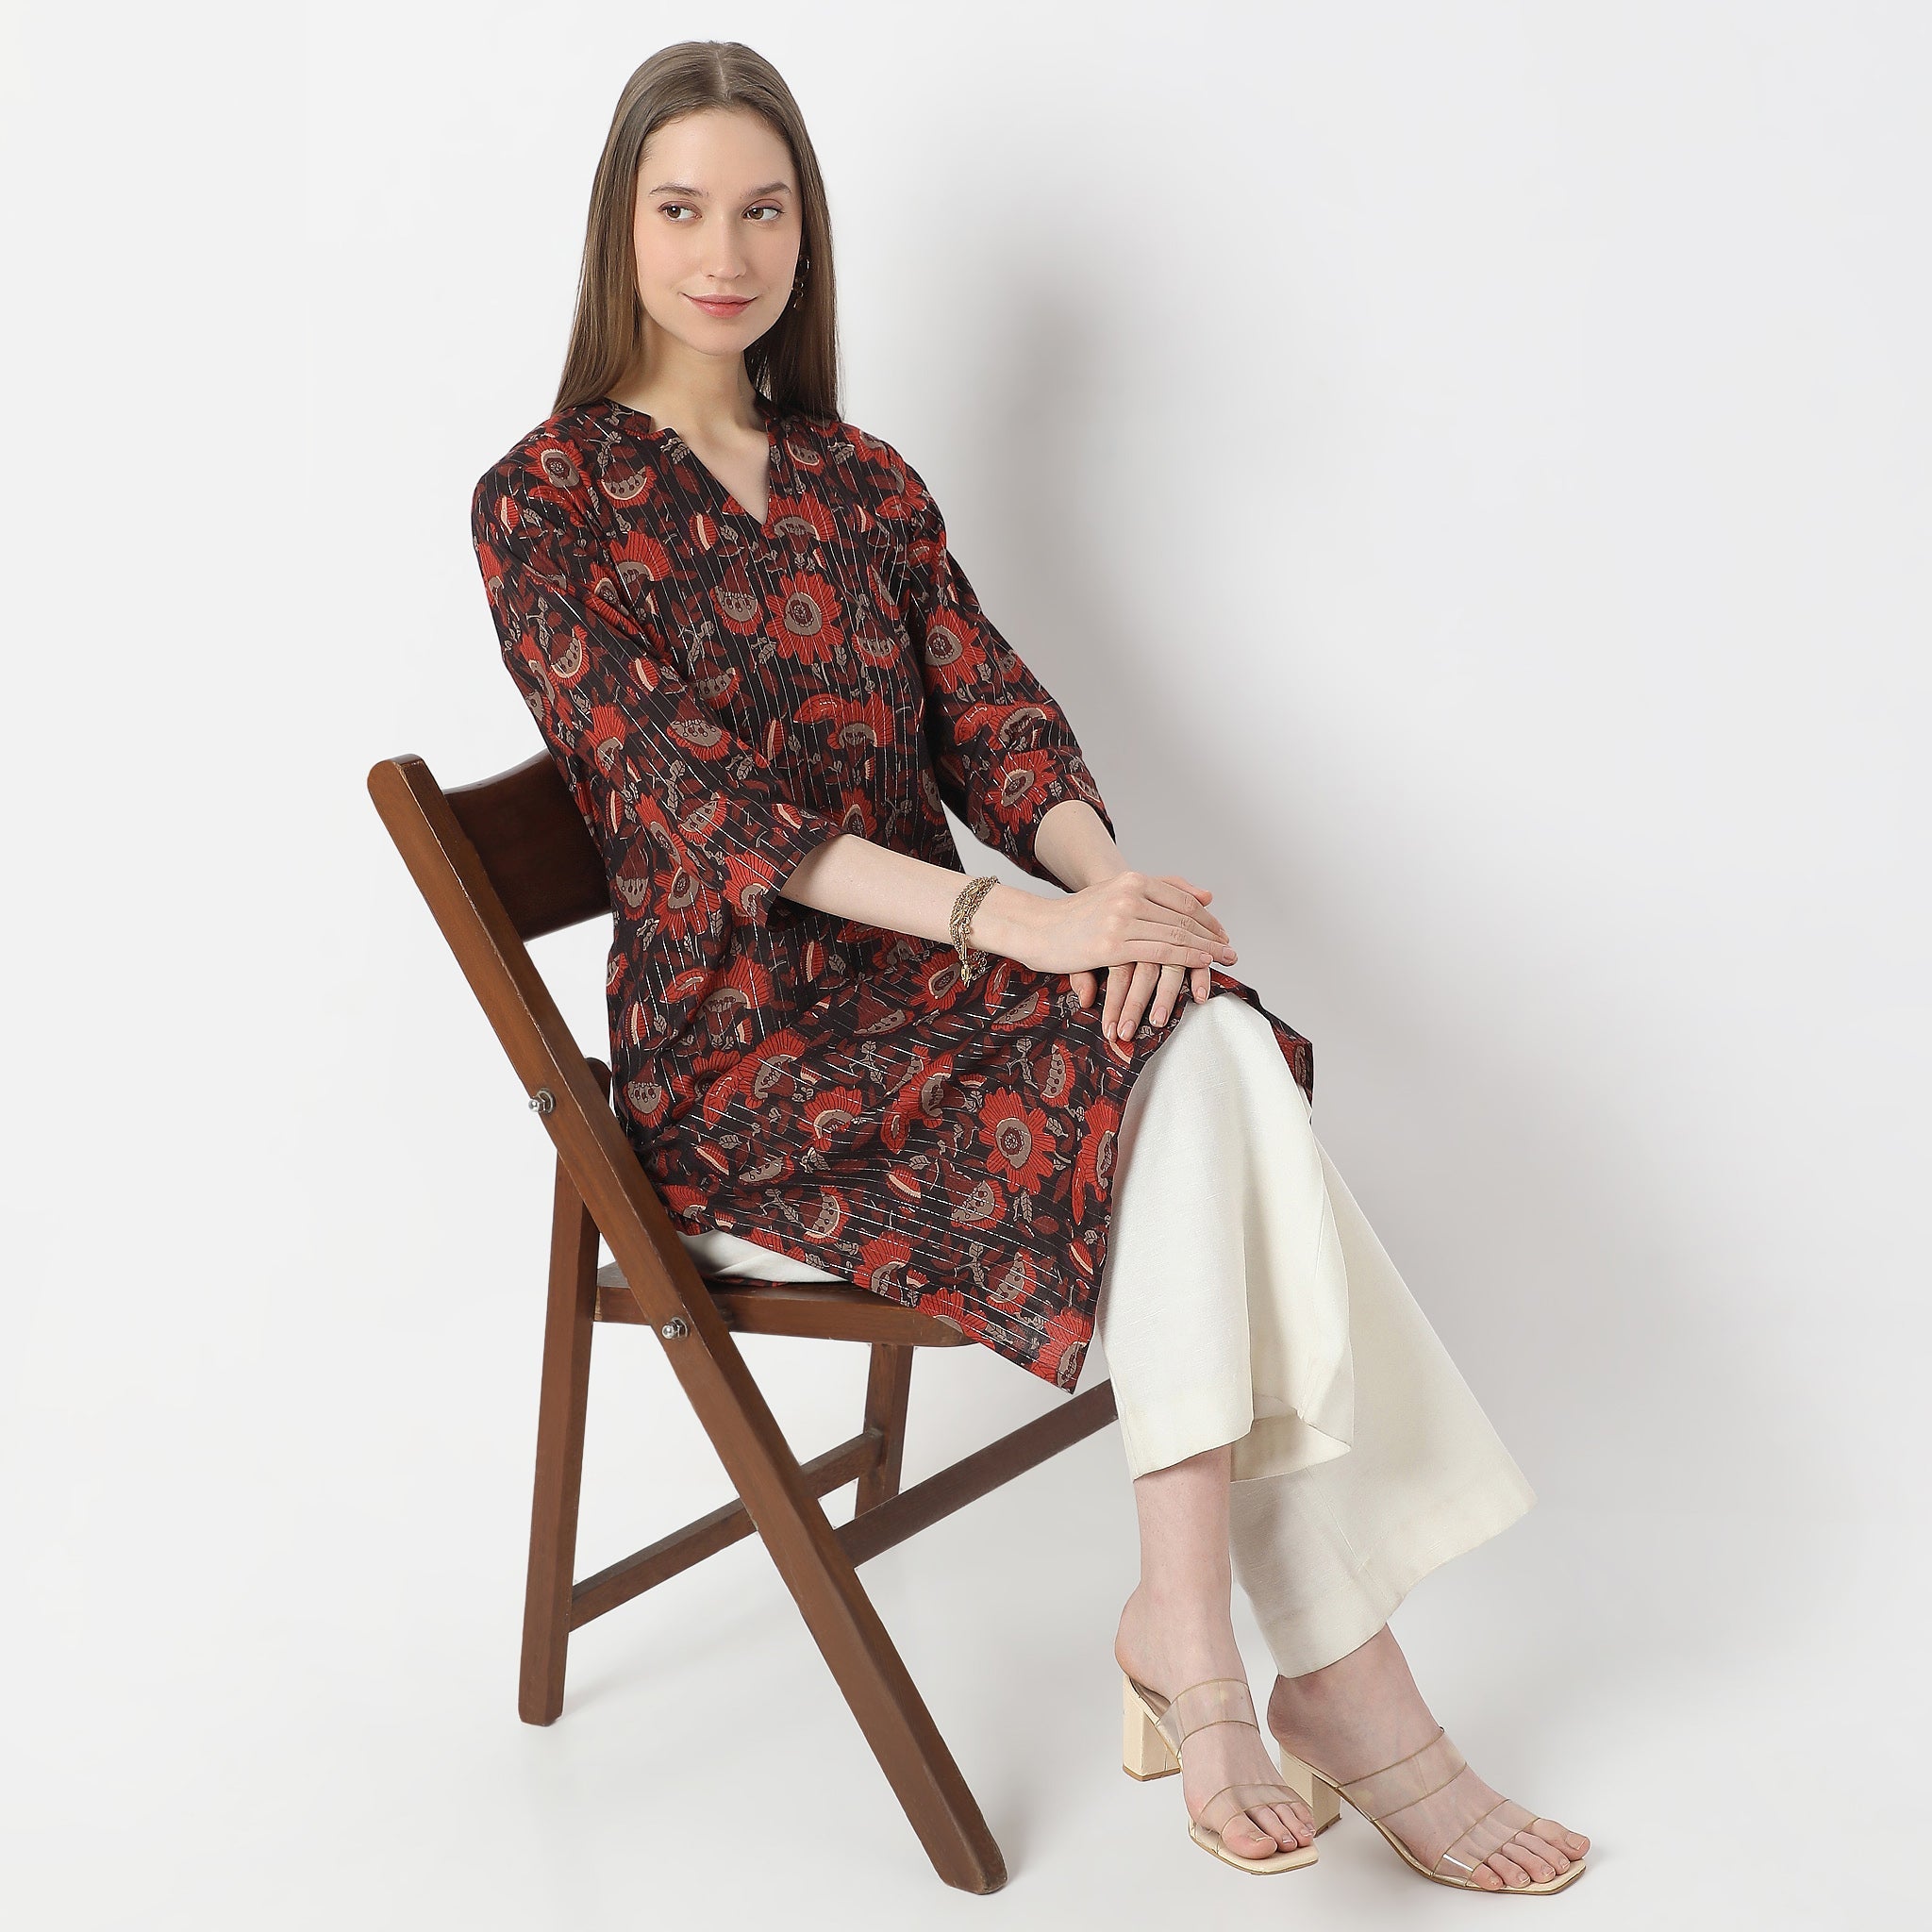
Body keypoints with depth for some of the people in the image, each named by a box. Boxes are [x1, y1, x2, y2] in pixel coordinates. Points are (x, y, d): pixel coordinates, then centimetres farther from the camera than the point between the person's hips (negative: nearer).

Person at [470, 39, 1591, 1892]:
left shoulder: (864, 483, 17)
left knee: (1214, 1047, -26)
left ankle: (1189, 1628, -24)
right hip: (736, 1066, -5)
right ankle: (1337, 1671, -26)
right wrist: (1016, 922, -26)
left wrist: (1108, 875, -18)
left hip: (918, 1001, 5)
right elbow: (690, 797, -15)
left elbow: (992, 722, 6)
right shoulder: (547, 503, -2)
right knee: (1174, 1067, -28)